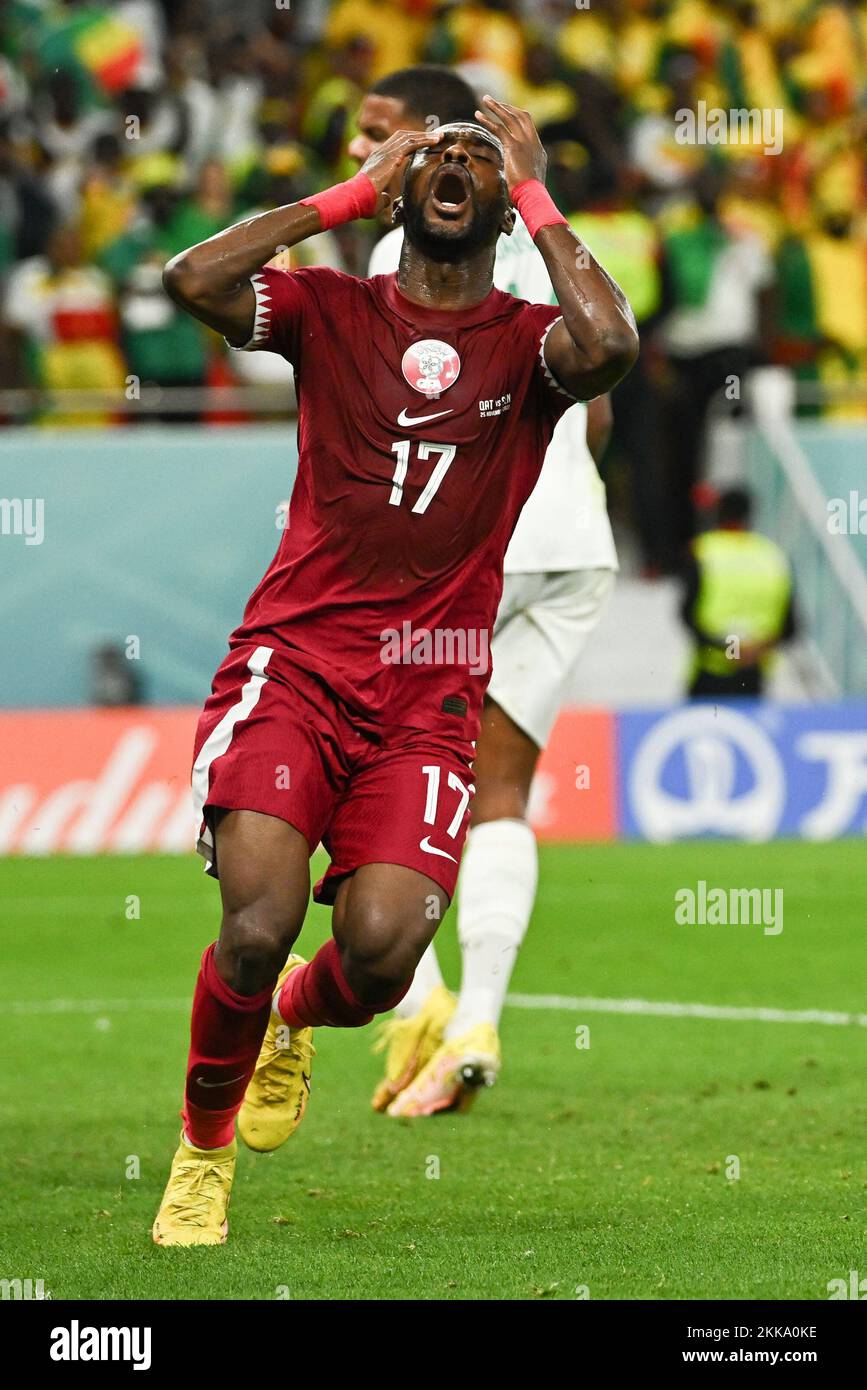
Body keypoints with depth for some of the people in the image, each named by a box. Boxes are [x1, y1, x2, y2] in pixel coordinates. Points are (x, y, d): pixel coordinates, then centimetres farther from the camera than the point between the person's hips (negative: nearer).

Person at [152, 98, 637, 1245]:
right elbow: (195, 280, -10)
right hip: (293, 660, -1)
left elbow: (608, 345, -18)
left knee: (383, 952, -16)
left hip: (430, 693, 1)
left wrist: (533, 192, -4)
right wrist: (353, 195, -2)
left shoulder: (529, 341, 7)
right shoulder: (329, 309, 9)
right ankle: (203, 1150, 7)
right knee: (260, 923, -19)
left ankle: (294, 1020, 23)